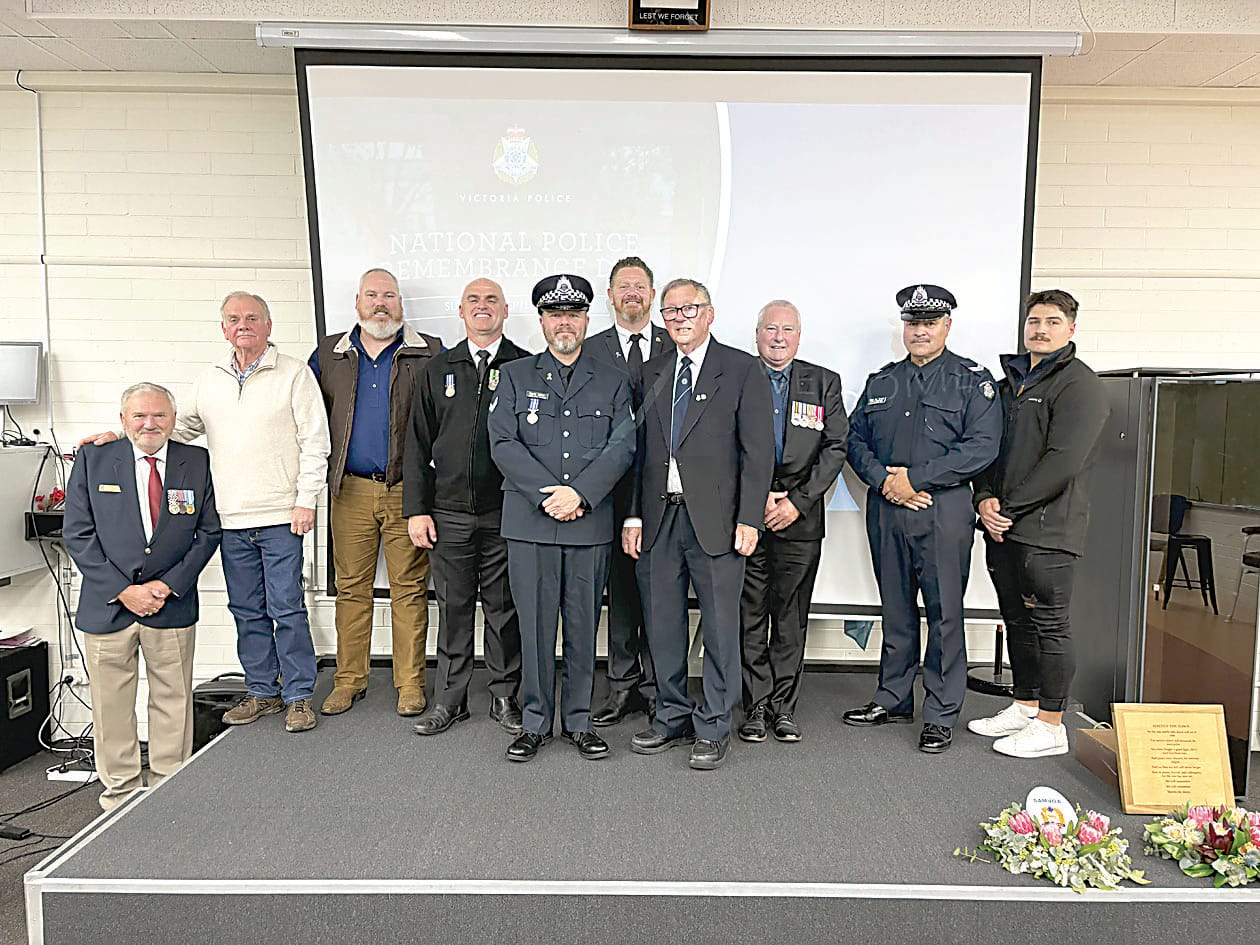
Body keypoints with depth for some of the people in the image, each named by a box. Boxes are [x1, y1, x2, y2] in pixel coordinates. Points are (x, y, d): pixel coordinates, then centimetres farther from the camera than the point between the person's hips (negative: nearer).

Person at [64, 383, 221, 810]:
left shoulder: (197, 462, 2)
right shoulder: (93, 459, 1)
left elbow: (208, 531, 2)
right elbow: (77, 534, -2)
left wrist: (168, 585, -8)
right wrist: (122, 590, -10)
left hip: (172, 605, 0)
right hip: (107, 604, 0)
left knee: (173, 702, 8)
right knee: (111, 706, 8)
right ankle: (120, 796, 24)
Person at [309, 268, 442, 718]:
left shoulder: (429, 353, 4)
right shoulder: (328, 354, 12)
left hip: (406, 490, -2)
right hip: (350, 490, 3)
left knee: (409, 587, 1)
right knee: (351, 587, 8)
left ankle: (410, 682, 12)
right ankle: (349, 679, 20)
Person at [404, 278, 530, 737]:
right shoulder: (438, 368, 10)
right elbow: (418, 443, 8)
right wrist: (416, 509, 1)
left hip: (505, 514, -1)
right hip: (449, 513, 2)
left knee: (504, 608, 7)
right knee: (453, 607, 9)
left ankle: (505, 698, 21)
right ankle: (449, 699, 22)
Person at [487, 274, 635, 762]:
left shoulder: (612, 383, 12)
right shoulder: (515, 376, 9)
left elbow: (623, 447, 0)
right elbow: (503, 443, -1)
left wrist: (580, 493, -14)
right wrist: (546, 495, -12)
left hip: (590, 524, 1)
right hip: (529, 522, 0)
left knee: (583, 625, 8)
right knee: (534, 624, 5)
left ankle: (578, 721, 21)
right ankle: (536, 722, 19)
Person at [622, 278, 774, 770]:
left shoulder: (742, 369, 0)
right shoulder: (651, 373, 14)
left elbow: (758, 449, -5)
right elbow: (640, 449, 12)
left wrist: (749, 519, -11)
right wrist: (633, 515, 5)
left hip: (715, 518, -4)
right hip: (659, 518, 5)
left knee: (720, 628, 4)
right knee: (662, 625, 12)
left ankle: (713, 728, 19)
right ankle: (673, 718, 28)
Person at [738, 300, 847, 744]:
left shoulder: (824, 383, 9)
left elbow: (835, 449, 2)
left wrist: (798, 501, -8)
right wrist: (757, 498, -9)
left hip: (800, 519, 1)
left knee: (791, 619, 7)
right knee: (750, 617, 4)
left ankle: (784, 706, 18)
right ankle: (756, 706, 15)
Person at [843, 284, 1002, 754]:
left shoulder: (973, 380, 2)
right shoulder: (881, 381, 16)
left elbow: (981, 447, -9)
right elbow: (855, 438, 12)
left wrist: (913, 478, -14)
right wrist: (884, 479, -7)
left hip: (943, 509, -4)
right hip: (885, 507, 4)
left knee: (944, 612, 0)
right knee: (895, 609, 13)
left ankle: (941, 714, 11)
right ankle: (893, 699, 25)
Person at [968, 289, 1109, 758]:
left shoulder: (1079, 384, -6)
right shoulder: (1010, 381, 18)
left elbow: (1063, 460, -16)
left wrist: (1010, 507, -15)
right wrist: (985, 499, -2)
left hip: (1048, 527, -7)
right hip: (1003, 525, 8)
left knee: (1048, 625, 0)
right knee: (1017, 621, 16)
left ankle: (1050, 727, 10)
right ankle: (1024, 708, 29)